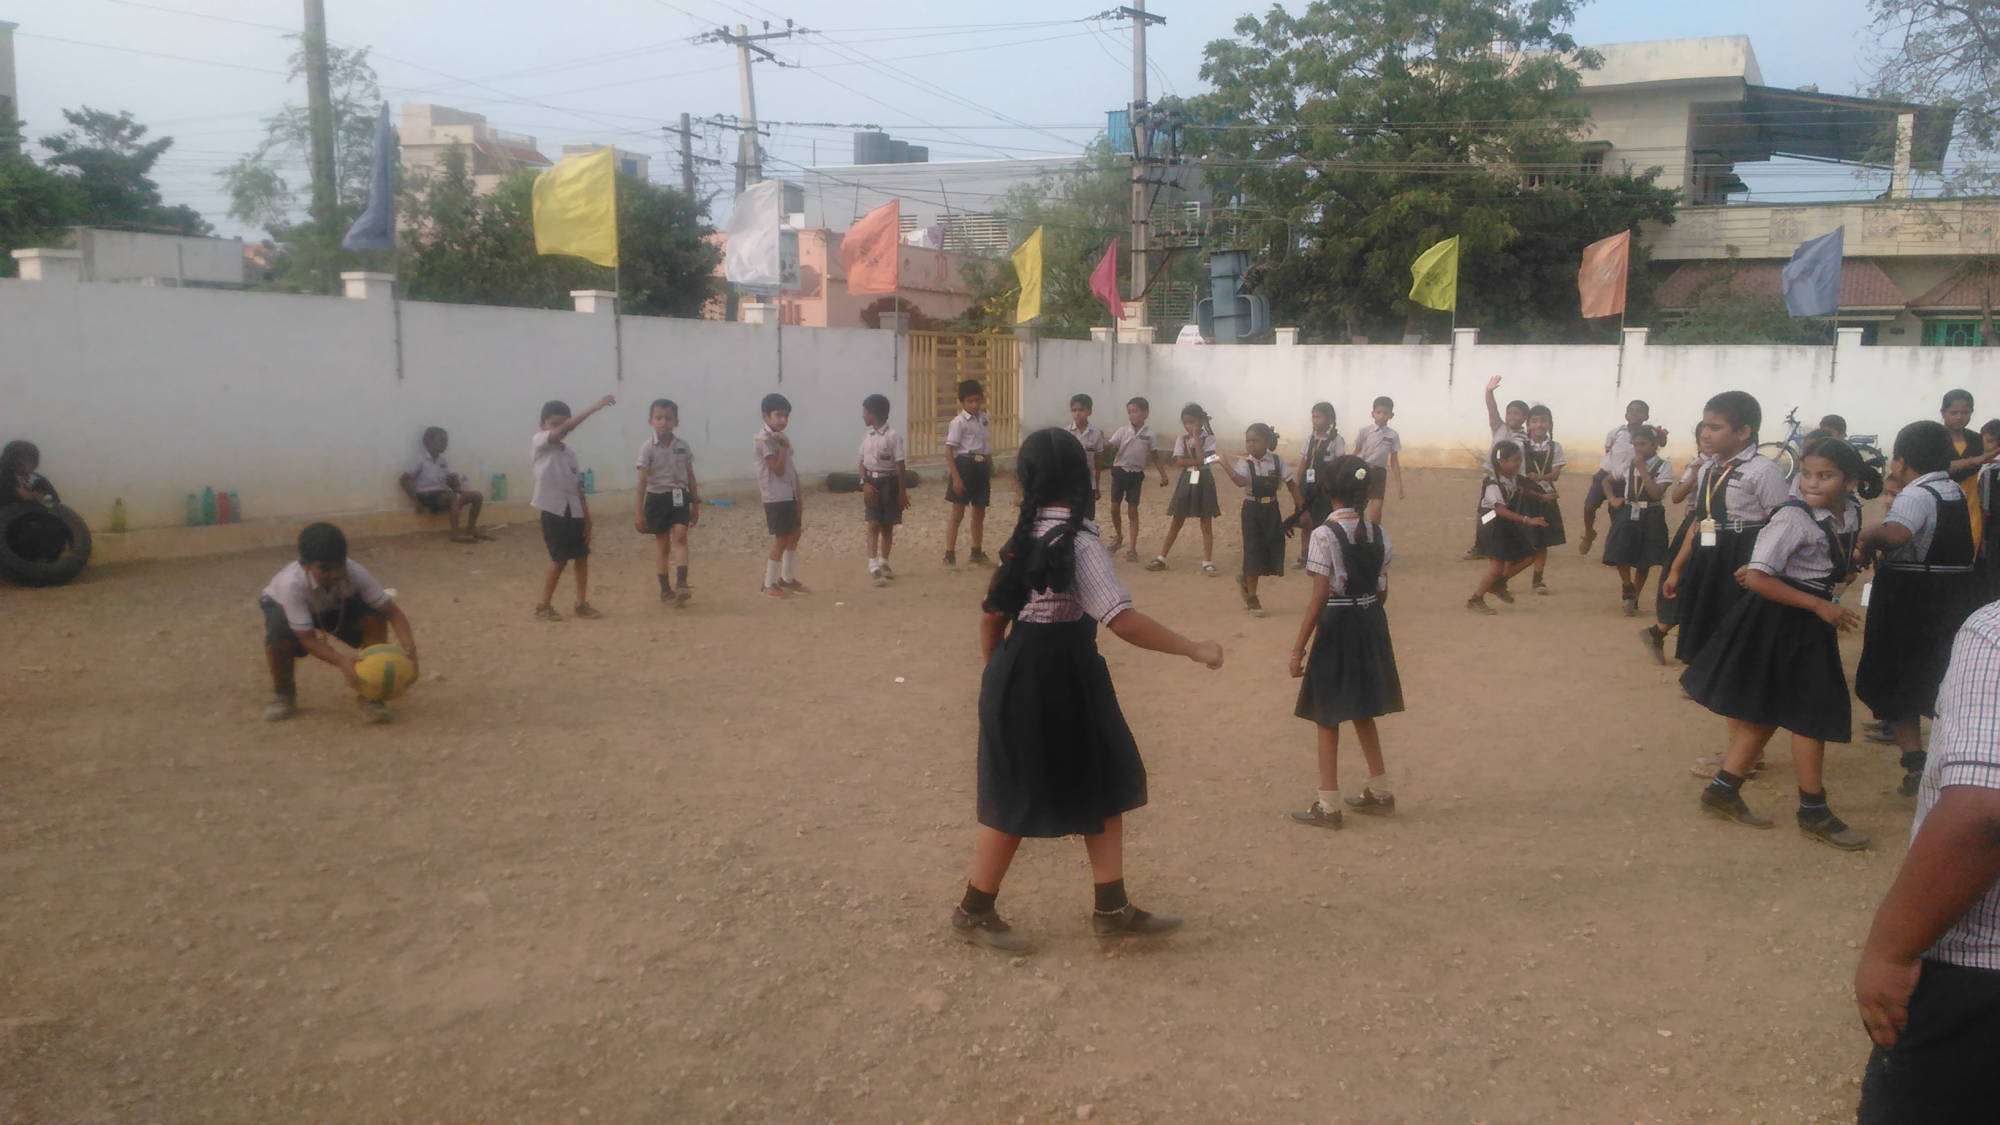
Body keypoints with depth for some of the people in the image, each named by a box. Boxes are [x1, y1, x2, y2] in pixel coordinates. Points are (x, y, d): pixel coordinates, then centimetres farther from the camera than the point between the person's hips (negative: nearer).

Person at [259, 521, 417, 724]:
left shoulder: (355, 574, -34)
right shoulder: (293, 584, -40)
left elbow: (393, 611, -31)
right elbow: (306, 638, -38)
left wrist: (409, 649, -48)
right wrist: (341, 660, -55)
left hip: (334, 604, 2)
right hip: (281, 603, -2)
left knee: (373, 618, -27)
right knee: (280, 640, -35)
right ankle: (283, 694, -1)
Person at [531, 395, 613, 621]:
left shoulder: (570, 453, 13)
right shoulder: (539, 442, -6)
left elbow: (578, 487, 13)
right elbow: (565, 428, -23)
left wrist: (587, 518, 7)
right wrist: (594, 407, -28)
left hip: (574, 512, 6)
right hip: (553, 511, -6)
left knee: (582, 557, 5)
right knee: (559, 559, -3)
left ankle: (582, 604, 15)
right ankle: (544, 606, 11)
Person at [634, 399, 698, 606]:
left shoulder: (682, 445, 0)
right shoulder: (648, 448, -9)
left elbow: (690, 477, 8)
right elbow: (642, 482, -9)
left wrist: (695, 505, 10)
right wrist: (640, 514, -10)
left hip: (679, 497, 2)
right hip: (657, 498, -2)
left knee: (680, 535, -16)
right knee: (662, 544, 6)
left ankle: (681, 584, -22)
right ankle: (665, 590, 15)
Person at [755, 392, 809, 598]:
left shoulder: (782, 438, 13)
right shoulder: (764, 439, -14)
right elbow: (778, 469, -19)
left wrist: (799, 494, 10)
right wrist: (783, 447, -15)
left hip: (789, 495, 9)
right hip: (775, 497, -9)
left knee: (794, 534, 14)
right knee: (781, 539, -6)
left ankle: (788, 578, 26)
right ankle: (769, 585, 3)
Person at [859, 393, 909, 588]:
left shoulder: (892, 436, -10)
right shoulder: (866, 435, 6)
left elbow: (900, 465, -9)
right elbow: (863, 462, 9)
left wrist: (902, 492, -10)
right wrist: (865, 483, -7)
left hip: (889, 482, -3)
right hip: (871, 482, 3)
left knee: (888, 525, 8)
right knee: (873, 525, -6)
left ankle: (883, 563, 23)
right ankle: (874, 567, -12)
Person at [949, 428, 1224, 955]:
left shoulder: (1024, 535, 4)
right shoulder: (1078, 541, -20)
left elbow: (993, 617, 8)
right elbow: (1124, 621, -26)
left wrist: (999, 672, 20)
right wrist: (1193, 649, -18)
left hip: (1020, 675, 8)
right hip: (1057, 682, -8)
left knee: (1103, 786, 15)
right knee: (1020, 800, 6)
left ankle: (1113, 910, 22)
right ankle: (973, 912, 21)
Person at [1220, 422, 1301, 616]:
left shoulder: (1277, 461, -2)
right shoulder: (1244, 462, -9)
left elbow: (1291, 484, 4)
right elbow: (1241, 481, -30)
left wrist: (1298, 507, 0)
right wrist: (1225, 465, -40)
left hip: (1271, 511, 3)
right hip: (1252, 510, -3)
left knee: (1273, 550, 4)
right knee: (1253, 551, -1)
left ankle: (1245, 579, 31)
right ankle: (1252, 597, 11)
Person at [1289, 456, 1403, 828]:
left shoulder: (1325, 535, -16)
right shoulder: (1378, 534, 1)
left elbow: (1319, 598, -17)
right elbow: (1382, 592, 5)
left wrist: (1299, 647, -13)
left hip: (1337, 629, -6)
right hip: (1371, 625, 6)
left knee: (1327, 717, 5)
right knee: (1362, 712, 22)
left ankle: (1328, 805, 10)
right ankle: (1379, 792, 31)